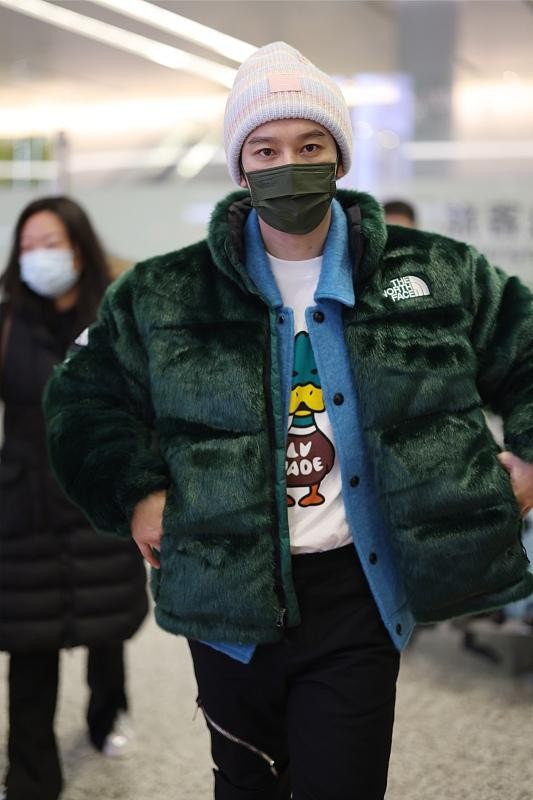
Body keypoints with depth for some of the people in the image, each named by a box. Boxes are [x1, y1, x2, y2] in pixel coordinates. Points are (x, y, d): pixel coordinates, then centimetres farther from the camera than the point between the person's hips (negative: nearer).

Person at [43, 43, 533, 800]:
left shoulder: (435, 275, 0)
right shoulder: (167, 294, 0)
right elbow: (85, 395, 9)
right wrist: (135, 494, -1)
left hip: (357, 593, -1)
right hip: (229, 593, 2)